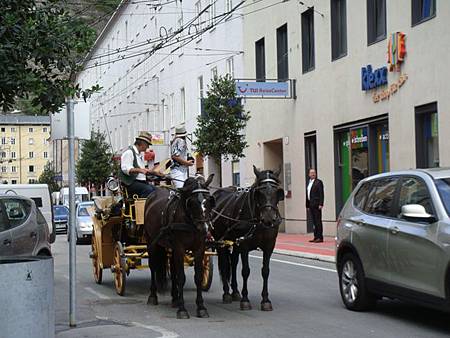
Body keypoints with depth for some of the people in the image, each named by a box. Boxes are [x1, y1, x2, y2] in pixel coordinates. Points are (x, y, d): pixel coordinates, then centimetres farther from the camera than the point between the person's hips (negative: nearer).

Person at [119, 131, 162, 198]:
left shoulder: (141, 154, 25)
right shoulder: (129, 152, -7)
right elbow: (126, 169, -21)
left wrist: (151, 171, 26)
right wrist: (140, 170, -32)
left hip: (141, 181, 9)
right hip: (130, 183, -9)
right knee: (149, 190, -32)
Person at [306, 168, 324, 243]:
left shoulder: (318, 182, -4)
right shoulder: (309, 183, 18)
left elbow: (321, 194, -10)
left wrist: (321, 204, -18)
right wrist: (307, 205, 15)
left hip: (317, 205, -7)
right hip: (311, 205, 7)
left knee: (318, 221, -6)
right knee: (314, 222, 9)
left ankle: (320, 237, -5)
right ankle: (316, 237, 12)